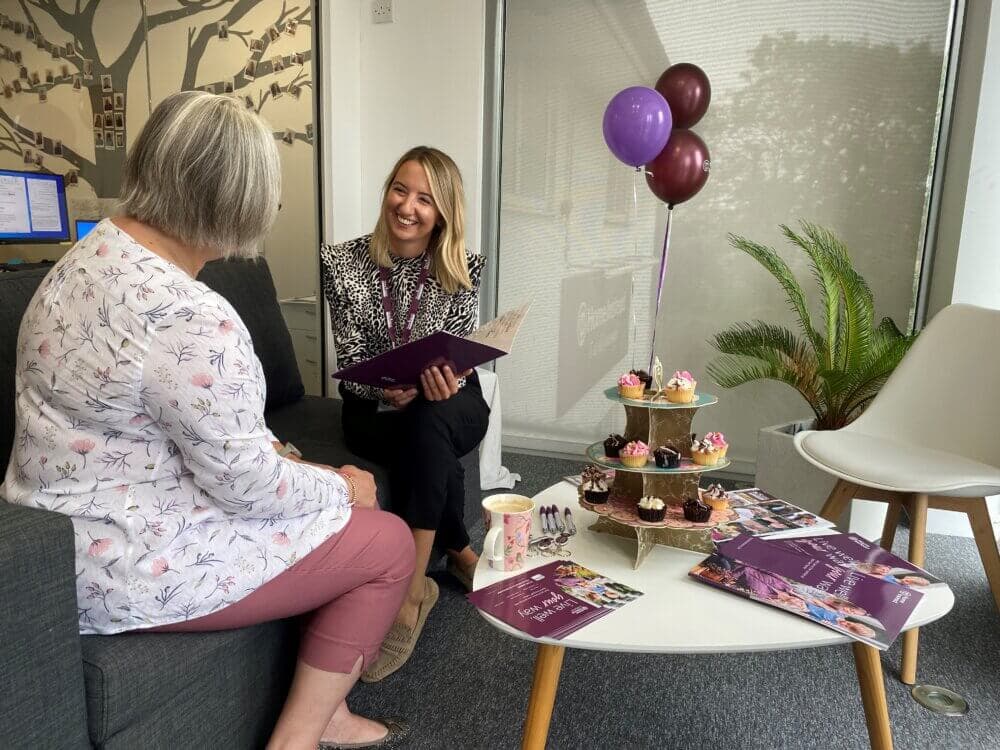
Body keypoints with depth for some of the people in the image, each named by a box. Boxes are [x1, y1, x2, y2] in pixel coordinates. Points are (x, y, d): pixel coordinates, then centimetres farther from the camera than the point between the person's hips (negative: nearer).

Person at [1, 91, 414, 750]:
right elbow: (247, 484, -22)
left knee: (336, 501, 19)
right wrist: (343, 489, -5)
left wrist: (265, 448, 9)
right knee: (388, 543, 2)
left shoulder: (94, 252, 3)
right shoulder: (188, 318, -29)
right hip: (136, 566, -10)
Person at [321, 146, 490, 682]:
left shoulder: (463, 269, -4)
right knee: (433, 454, -34)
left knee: (429, 422, -36)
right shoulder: (343, 262, -6)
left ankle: (411, 589, -31)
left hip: (449, 406, 1)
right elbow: (351, 361, -8)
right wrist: (390, 390, -29)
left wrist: (443, 382, -31)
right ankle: (460, 554, -7)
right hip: (373, 408, 0)